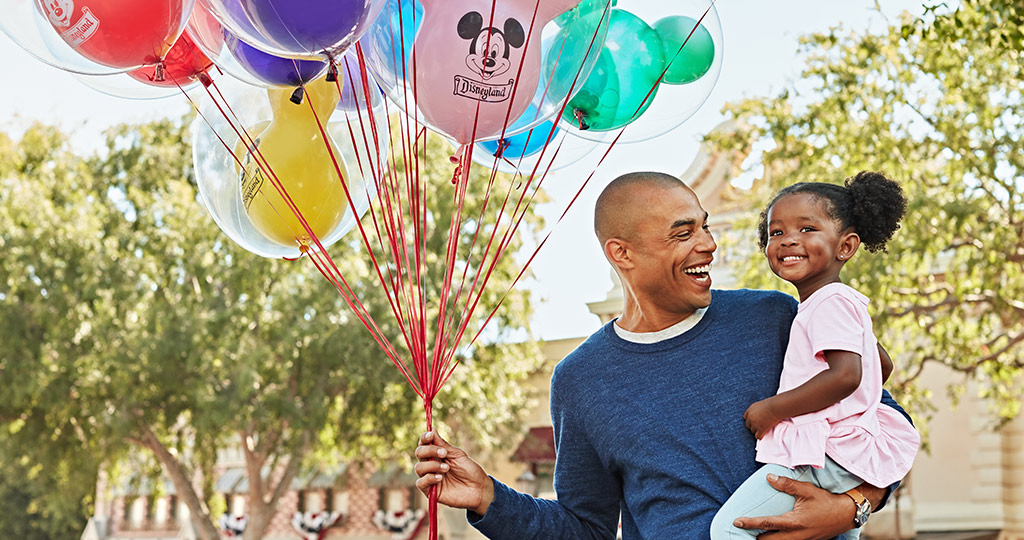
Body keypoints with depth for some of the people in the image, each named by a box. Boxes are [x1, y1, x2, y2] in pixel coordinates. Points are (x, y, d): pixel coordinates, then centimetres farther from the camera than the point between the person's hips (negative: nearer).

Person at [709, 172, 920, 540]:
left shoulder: (831, 302, -14)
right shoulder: (845, 302, 17)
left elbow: (845, 375, -27)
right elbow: (883, 365, 27)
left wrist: (773, 408, -20)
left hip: (826, 458, -11)